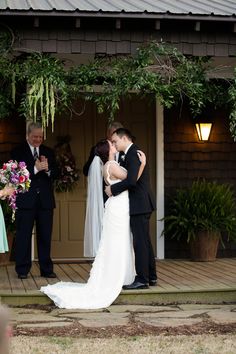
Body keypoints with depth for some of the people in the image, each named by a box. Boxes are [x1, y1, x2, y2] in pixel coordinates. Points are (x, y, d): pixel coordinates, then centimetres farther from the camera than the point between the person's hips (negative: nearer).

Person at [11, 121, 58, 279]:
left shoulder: (49, 152, 13)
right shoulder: (18, 152, 1)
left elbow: (56, 173, 7)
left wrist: (47, 169, -14)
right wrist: (35, 169, -20)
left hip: (45, 200, 3)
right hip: (26, 200, -3)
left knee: (45, 236, 7)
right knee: (23, 235, 1)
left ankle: (46, 269, 14)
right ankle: (22, 270, 8)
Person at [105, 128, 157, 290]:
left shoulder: (133, 154, -16)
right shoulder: (133, 153, 16)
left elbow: (131, 180, -26)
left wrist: (113, 189, -15)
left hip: (139, 205, -11)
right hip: (142, 205, 11)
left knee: (140, 242, -7)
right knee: (144, 241, 15)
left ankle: (142, 280, -4)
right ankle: (151, 276, 23)